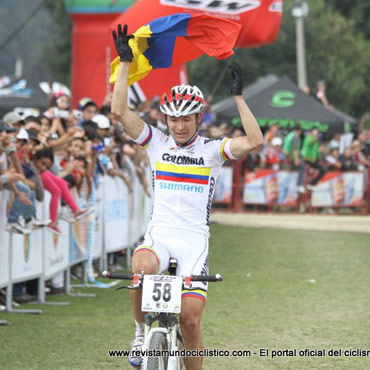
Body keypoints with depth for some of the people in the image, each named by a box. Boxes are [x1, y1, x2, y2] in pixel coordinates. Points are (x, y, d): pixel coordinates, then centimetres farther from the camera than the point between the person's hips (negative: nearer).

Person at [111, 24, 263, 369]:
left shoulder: (211, 150, 3)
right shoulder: (156, 143, 7)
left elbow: (254, 141, -12)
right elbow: (120, 111, -3)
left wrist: (238, 96, -14)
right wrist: (125, 62, -6)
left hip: (195, 239, 0)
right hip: (160, 232, 0)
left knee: (190, 319, -10)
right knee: (143, 267, -35)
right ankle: (142, 331, -9)